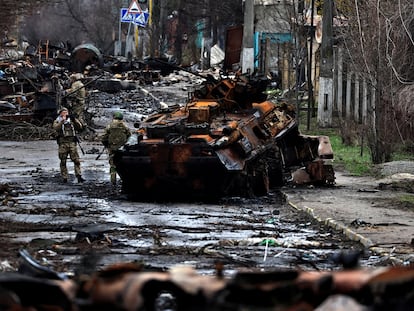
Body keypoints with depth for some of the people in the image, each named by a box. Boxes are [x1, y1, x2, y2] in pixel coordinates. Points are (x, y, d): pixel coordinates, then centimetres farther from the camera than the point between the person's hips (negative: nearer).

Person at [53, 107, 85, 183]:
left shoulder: (71, 121, 15)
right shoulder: (57, 122, 9)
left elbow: (80, 127, 5)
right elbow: (56, 128, -12)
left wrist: (75, 120, -10)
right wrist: (62, 121, -23)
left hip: (72, 143, 1)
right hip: (63, 143, -1)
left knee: (76, 160, -8)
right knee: (63, 161, 1)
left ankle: (79, 176, -10)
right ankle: (64, 178, 6)